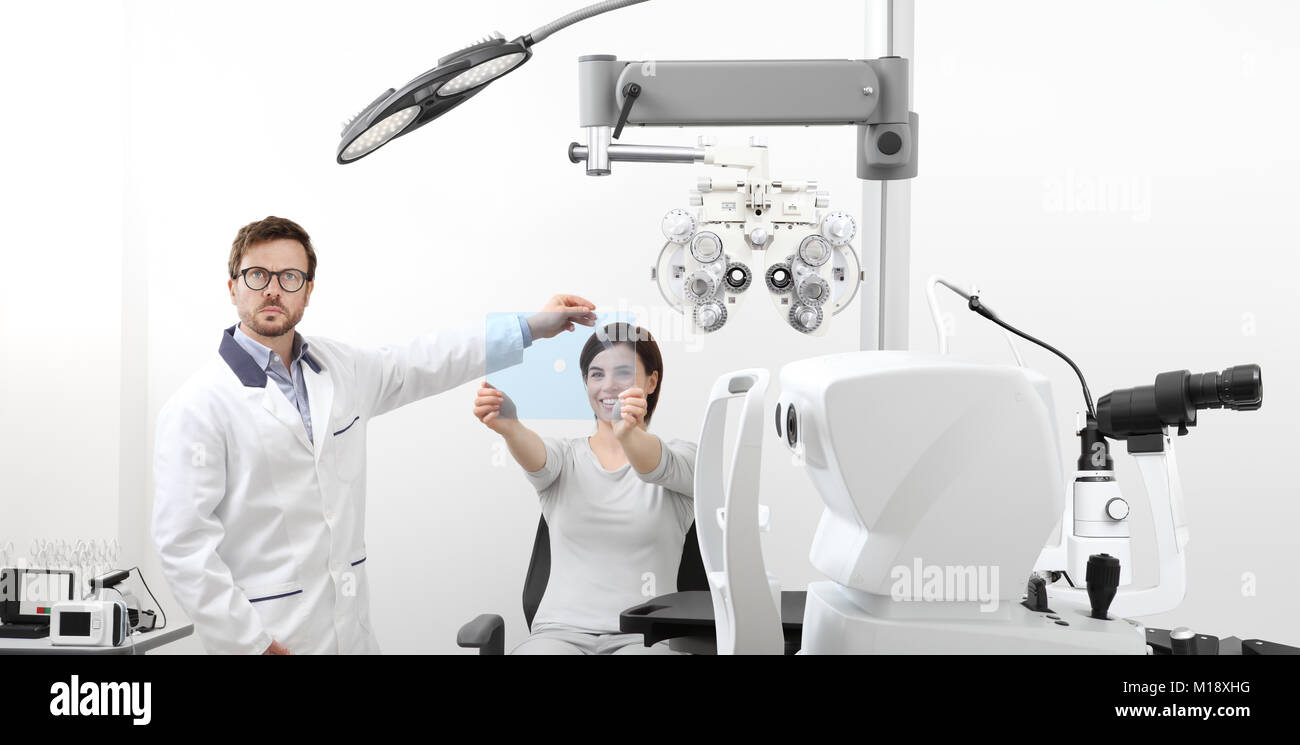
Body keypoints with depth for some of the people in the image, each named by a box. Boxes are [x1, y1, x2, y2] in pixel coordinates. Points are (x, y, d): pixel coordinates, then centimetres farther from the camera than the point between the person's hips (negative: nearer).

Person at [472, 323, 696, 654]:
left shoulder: (683, 457, 8)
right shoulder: (564, 457, 13)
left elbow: (658, 467, -17)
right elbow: (538, 458, -12)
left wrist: (628, 434, -41)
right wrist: (509, 427, -36)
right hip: (561, 631, 2)